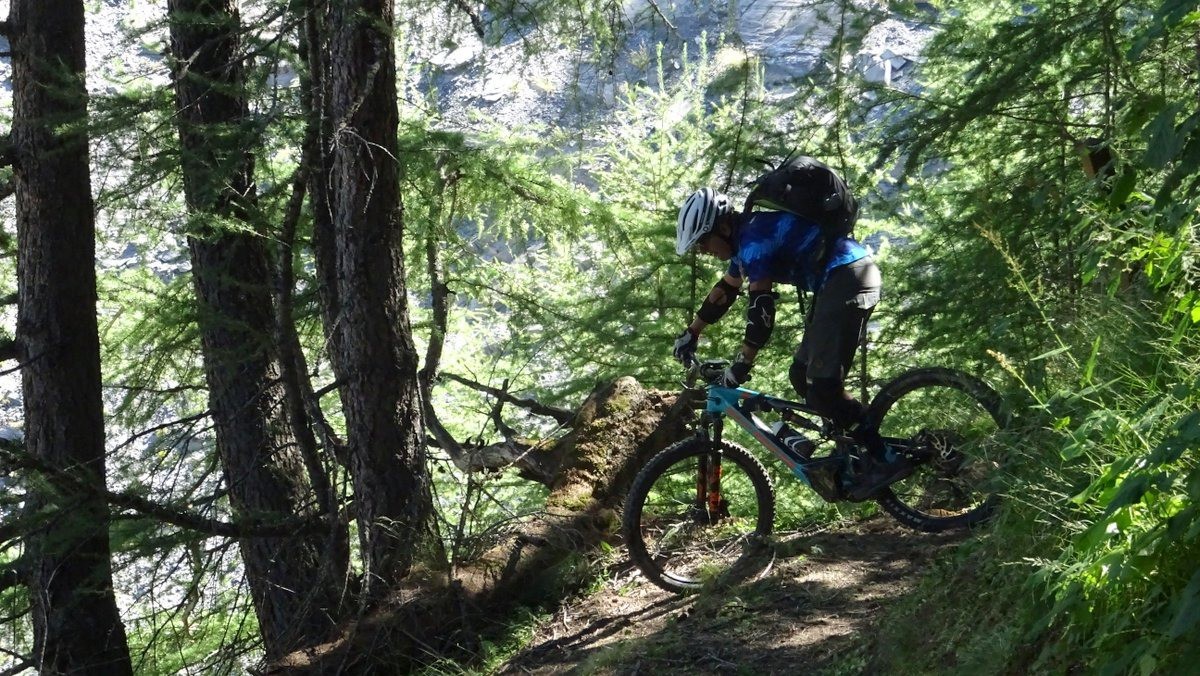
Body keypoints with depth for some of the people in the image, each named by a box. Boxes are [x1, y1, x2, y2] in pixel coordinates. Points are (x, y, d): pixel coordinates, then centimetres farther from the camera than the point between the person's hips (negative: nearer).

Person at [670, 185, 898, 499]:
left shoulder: (754, 238, -15)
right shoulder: (746, 236, 17)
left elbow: (761, 306, -20)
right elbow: (724, 291, 30)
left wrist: (740, 365, -15)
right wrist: (691, 333, 37)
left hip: (848, 278, -11)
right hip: (837, 282, 11)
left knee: (822, 385, -13)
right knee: (802, 377, 10)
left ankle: (882, 459, -8)